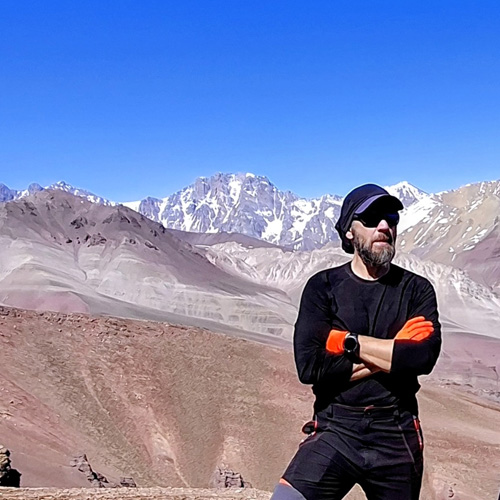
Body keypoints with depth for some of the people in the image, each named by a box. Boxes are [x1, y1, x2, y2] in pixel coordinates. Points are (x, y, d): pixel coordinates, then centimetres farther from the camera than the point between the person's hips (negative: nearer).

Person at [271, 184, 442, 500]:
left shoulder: (416, 290, 4)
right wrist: (392, 357, -11)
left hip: (398, 437, 2)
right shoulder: (323, 287, 0)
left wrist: (350, 342, -12)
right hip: (335, 431, -2)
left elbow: (424, 356, -15)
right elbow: (309, 366, -13)